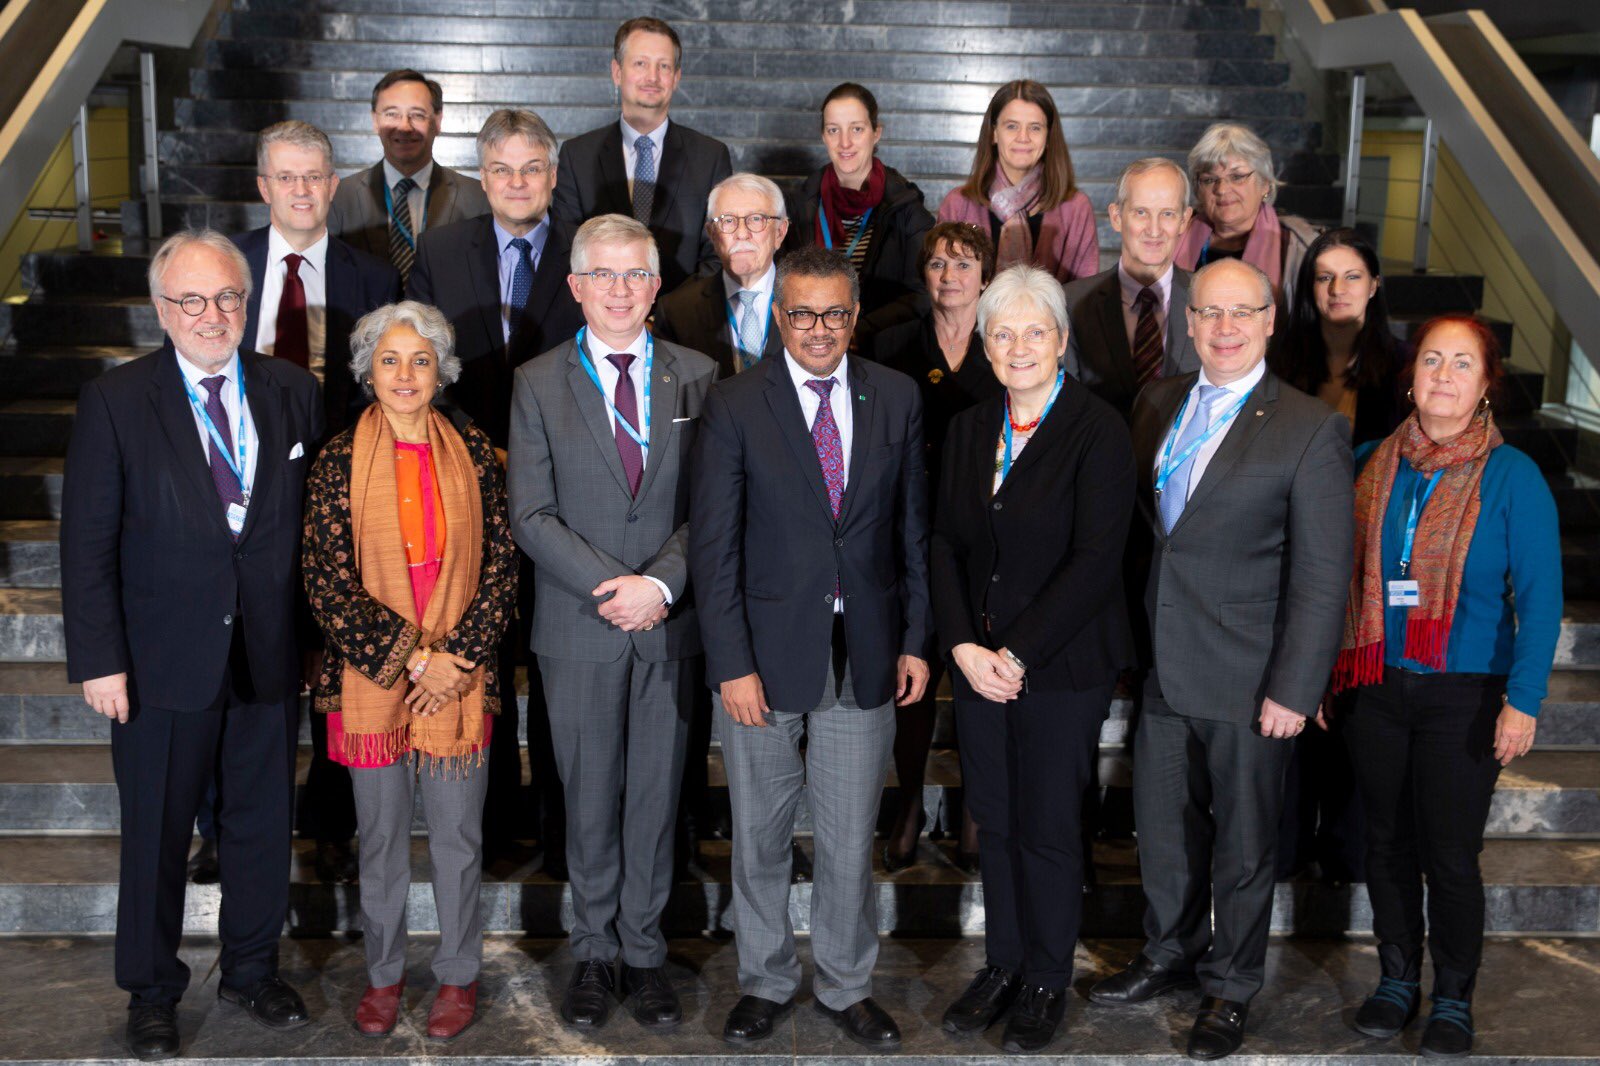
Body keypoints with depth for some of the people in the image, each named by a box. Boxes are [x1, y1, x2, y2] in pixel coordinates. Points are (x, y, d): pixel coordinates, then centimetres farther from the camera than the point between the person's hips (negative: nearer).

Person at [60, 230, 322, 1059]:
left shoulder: (294, 392, 2)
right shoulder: (114, 401, -6)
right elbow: (88, 543, -7)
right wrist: (99, 659, -11)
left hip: (270, 655, 3)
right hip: (164, 661, -2)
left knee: (263, 825, 15)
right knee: (156, 834, 11)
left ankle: (252, 968, 36)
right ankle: (151, 992, 30)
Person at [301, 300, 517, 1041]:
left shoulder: (473, 452, 1)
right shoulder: (340, 461, -3)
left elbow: (501, 564, 0)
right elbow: (326, 582, -7)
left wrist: (457, 657, -10)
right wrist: (411, 658, -13)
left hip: (460, 673, 1)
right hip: (371, 677, 0)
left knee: (457, 833, 9)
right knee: (380, 835, 12)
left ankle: (459, 975, 27)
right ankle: (383, 973, 30)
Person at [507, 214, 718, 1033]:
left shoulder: (696, 376, 5)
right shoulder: (538, 384, 2)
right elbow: (531, 517, -4)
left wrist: (659, 583, -14)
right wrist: (611, 586, -15)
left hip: (670, 626, 1)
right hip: (579, 627, -1)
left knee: (656, 795, 9)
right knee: (589, 798, 8)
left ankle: (644, 954, 22)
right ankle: (594, 954, 22)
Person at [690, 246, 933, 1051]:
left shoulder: (897, 398, 3)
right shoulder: (735, 406, -6)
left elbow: (913, 527, 8)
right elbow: (714, 545, -8)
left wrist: (916, 640, 5)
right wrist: (732, 664, -12)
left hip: (865, 655, 2)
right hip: (764, 655, -2)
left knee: (851, 838, 11)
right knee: (759, 835, 12)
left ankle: (846, 986, 30)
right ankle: (765, 982, 32)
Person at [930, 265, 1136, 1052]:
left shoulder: (1099, 430, -9)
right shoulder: (969, 430, 8)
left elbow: (1096, 560, -15)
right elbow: (944, 545, 5)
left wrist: (1015, 655, -15)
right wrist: (963, 646, -9)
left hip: (1062, 667, -5)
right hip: (976, 662, 5)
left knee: (1047, 830, 5)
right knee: (994, 823, 12)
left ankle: (1046, 982, 23)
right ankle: (1002, 965, 29)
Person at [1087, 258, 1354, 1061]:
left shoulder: (1308, 429, -11)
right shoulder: (1157, 404, 6)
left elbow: (1322, 575, -12)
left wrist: (1293, 690, -15)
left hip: (1246, 679, -5)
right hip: (1162, 665, 5)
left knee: (1242, 844, 11)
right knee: (1162, 829, 18)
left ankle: (1230, 985, 30)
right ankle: (1171, 955, 40)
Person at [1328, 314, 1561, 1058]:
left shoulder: (1511, 476, -6)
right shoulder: (1373, 464, 4)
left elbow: (1539, 596, -8)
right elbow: (1346, 570, 10)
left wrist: (1523, 700, -14)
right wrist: (1332, 668, 6)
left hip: (1464, 695, -3)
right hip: (1378, 687, 3)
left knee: (1452, 856, 2)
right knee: (1387, 844, 11)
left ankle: (1453, 1000, 20)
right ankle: (1396, 981, 28)